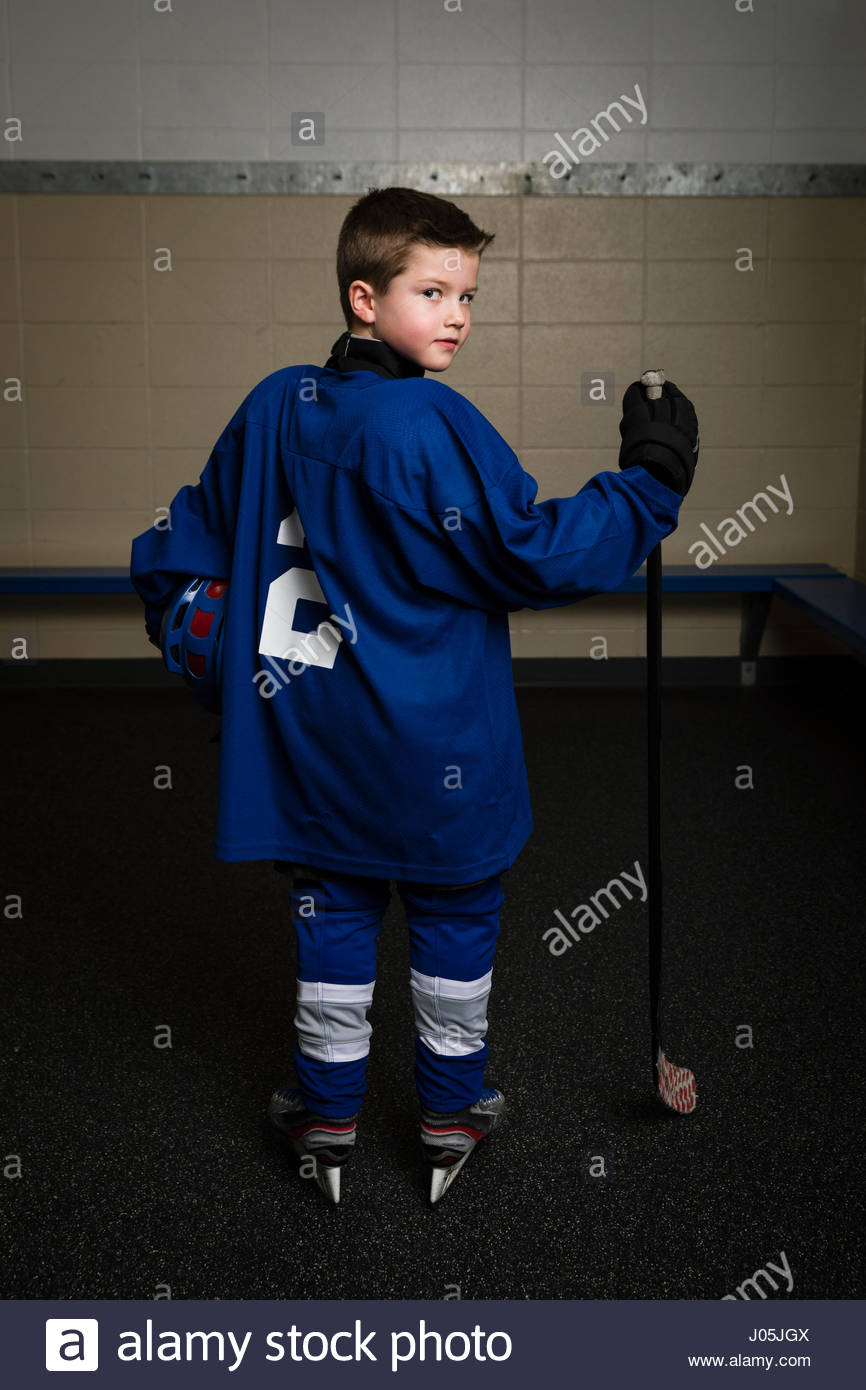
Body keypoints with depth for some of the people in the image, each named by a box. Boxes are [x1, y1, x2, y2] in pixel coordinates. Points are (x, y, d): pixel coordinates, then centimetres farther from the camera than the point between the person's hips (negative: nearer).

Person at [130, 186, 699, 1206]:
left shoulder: (274, 406, 3)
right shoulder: (436, 425, -20)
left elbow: (199, 526, 16)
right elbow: (531, 556, -20)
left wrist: (167, 601, 35)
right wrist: (647, 486, -13)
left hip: (310, 735, 6)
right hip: (433, 741, -5)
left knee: (333, 915, 17)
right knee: (455, 918, 14)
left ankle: (327, 1112, 27)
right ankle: (451, 1114, 27)